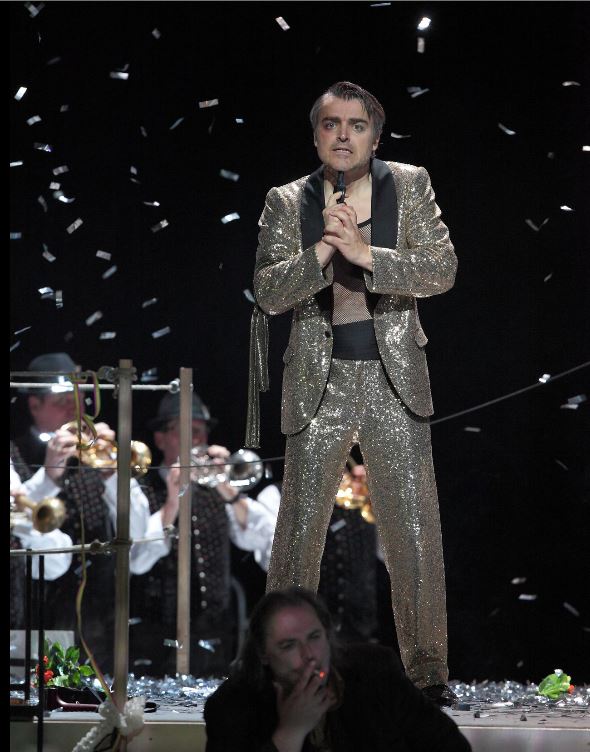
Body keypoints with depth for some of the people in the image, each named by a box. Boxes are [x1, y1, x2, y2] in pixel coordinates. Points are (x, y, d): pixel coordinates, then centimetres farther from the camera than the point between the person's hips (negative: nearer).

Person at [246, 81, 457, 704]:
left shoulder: (410, 186, 3)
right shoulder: (287, 202, 3)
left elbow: (443, 269, -6)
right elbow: (268, 292, -5)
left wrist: (365, 252, -19)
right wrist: (322, 250, -21)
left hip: (395, 379, 0)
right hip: (319, 382, 0)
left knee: (415, 532, -1)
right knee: (298, 531, 2)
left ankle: (427, 671, 6)